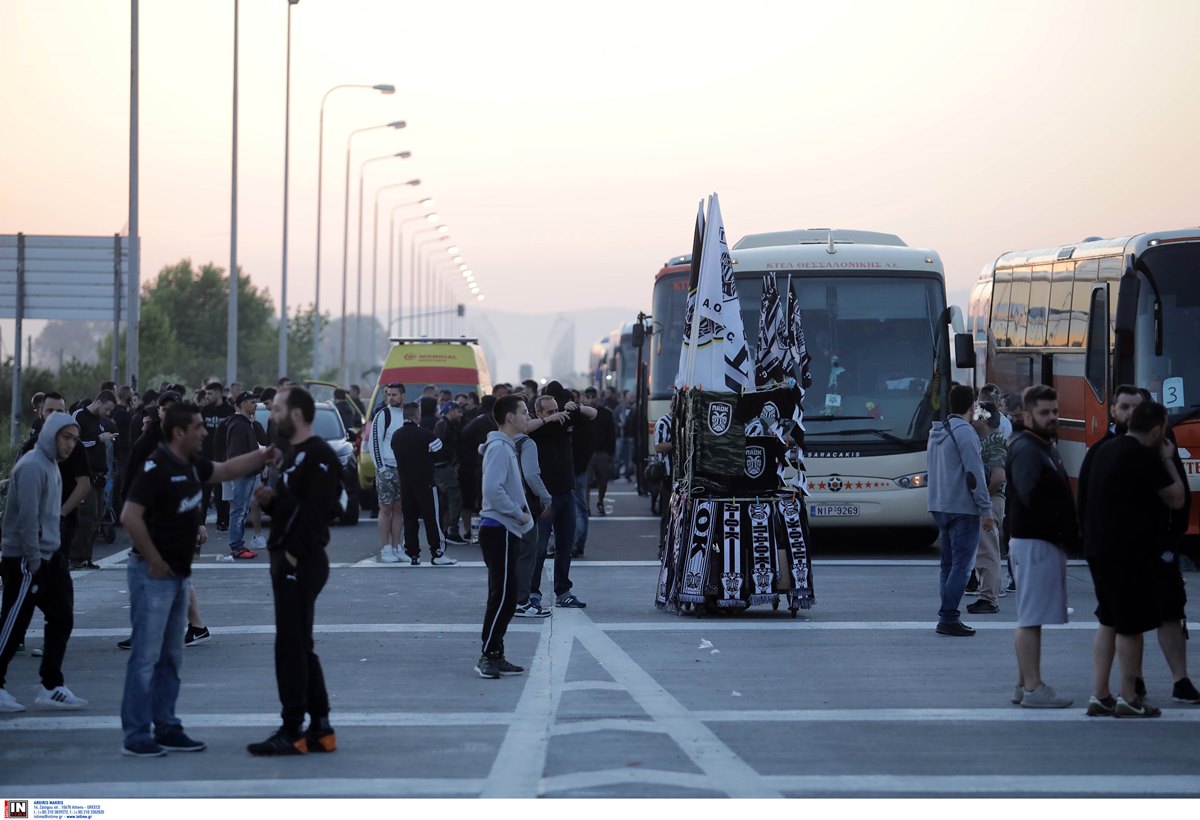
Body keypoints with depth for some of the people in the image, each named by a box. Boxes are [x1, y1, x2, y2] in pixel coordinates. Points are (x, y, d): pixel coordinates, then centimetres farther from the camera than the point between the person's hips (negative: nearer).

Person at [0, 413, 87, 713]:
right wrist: (34, 561, -21)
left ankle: (52, 687, 14)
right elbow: (27, 517, -21)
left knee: (61, 619, 9)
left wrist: (54, 549, 16)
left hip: (51, 557, 10)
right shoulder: (32, 466, -17)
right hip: (25, 560, -10)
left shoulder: (52, 465, 14)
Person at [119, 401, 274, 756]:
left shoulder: (192, 466, 9)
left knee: (171, 657, 14)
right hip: (154, 574, -9)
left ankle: (166, 728, 21)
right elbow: (130, 517, -23)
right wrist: (155, 561, -18)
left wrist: (265, 455, 13)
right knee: (146, 656, -6)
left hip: (179, 574, 9)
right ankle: (136, 736, -2)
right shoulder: (157, 468, -18)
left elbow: (227, 469, 27)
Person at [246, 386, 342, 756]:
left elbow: (315, 509, -23)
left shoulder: (318, 456, -15)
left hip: (301, 563, -11)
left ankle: (292, 732, -4)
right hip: (289, 562, 11)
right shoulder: (296, 454, 18)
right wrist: (271, 499, 3)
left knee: (292, 648, -7)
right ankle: (320, 729, 18)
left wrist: (295, 552, -22)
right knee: (300, 648, 13)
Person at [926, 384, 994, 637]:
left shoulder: (936, 432, 15)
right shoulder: (964, 432, -14)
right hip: (962, 508, -9)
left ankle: (947, 617, 13)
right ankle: (948, 618, -13)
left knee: (949, 563, 13)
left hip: (940, 507, 9)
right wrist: (986, 509, -14)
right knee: (961, 564, -8)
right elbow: (974, 473, -17)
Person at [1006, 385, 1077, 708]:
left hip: (1047, 542, 10)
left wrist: (1068, 534, 4)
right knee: (1031, 618, -8)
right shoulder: (1025, 450, -14)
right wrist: (1066, 532, -18)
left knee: (1032, 617, 14)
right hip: (1034, 542, -10)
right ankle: (1033, 688, -7)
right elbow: (1031, 497, -25)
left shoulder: (1043, 448, 18)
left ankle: (1025, 684, 19)